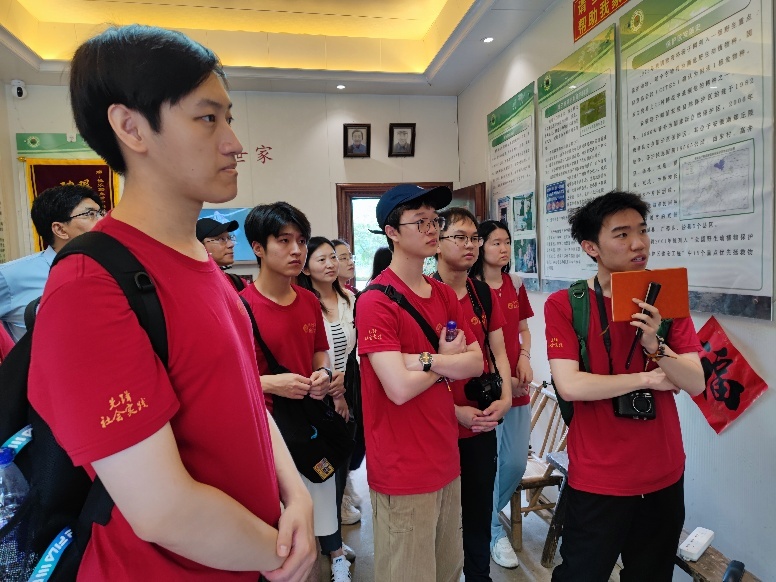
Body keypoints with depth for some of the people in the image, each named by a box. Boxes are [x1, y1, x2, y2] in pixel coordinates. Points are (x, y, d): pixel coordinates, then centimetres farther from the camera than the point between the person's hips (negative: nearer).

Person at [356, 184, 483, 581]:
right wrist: (446, 360, -7)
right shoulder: (375, 301, -17)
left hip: (446, 459, 7)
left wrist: (424, 360, -18)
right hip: (402, 470, -7)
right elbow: (400, 388, -25)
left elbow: (476, 362, 0)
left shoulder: (445, 295, 7)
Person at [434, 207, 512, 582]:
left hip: (484, 423, 5)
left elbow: (497, 351, 9)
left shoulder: (484, 293, 5)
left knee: (481, 509, 18)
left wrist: (505, 398, -5)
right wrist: (456, 411, -16)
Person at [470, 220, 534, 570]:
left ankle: (485, 512, 39)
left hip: (518, 387, 6)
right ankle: (494, 531, 28)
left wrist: (525, 357, -3)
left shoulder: (516, 285, 8)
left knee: (517, 462, 13)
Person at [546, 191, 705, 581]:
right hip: (597, 480, -4)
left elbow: (696, 384, -4)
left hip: (664, 476, 5)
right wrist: (647, 379, -13)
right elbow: (569, 385, -22)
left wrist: (655, 346, -23)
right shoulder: (564, 305, -12)